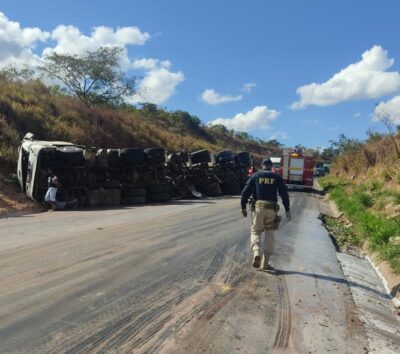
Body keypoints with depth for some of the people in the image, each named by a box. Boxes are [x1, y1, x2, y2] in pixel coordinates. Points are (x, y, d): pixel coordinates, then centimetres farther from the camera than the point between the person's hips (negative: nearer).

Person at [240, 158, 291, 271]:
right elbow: (284, 194, 5)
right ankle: (265, 263, 10)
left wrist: (243, 207, 9)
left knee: (255, 232, 13)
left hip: (258, 207, 0)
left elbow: (245, 192, 2)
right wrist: (287, 210, 10)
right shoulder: (277, 177, 9)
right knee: (269, 235, 9)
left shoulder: (255, 176, 8)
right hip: (271, 209, 1)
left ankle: (256, 253, -13)